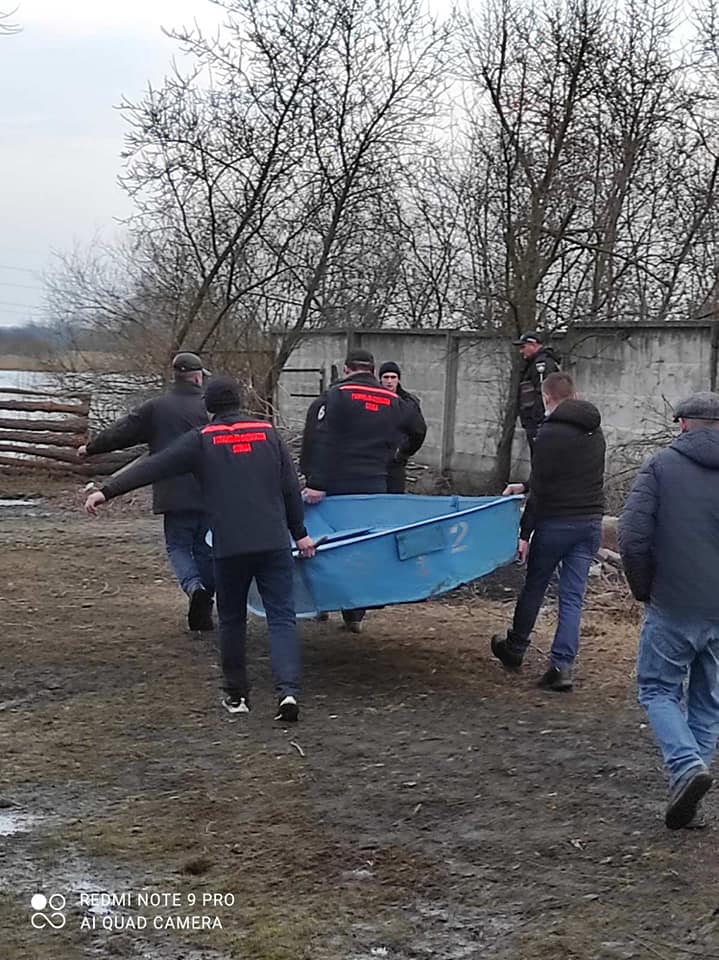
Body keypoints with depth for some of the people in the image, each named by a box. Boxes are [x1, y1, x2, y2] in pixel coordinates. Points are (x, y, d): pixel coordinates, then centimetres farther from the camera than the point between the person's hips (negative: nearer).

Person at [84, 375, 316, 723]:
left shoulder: (202, 439, 3)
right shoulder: (267, 433, 10)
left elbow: (153, 467, -2)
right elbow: (290, 487, 11)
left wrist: (107, 491, 0)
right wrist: (300, 533, 19)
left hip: (230, 547, -1)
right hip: (274, 543, 1)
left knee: (232, 619, 15)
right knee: (282, 616, -1)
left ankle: (236, 694, 20)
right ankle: (288, 690, -18)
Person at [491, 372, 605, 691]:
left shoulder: (549, 433, -12)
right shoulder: (595, 431, 11)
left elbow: (542, 488, -14)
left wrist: (525, 533, -10)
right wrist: (525, 487, 22)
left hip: (557, 522, -5)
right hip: (591, 522, 5)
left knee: (534, 586, 13)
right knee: (572, 596, 5)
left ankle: (515, 648, 29)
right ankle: (562, 664, -1)